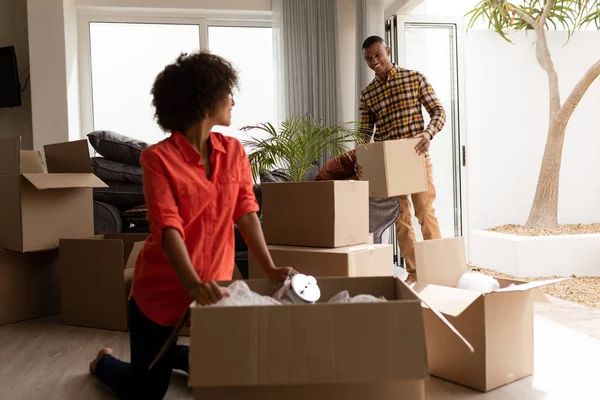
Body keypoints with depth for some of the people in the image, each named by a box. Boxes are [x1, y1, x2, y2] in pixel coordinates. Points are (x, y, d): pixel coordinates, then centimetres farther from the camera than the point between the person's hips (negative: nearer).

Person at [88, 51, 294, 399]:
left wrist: (270, 268, -18)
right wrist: (193, 283, -41)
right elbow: (168, 228, -26)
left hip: (215, 285, 5)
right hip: (161, 289, -4)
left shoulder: (234, 151, -1)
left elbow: (246, 213, -6)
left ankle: (165, 356, 43)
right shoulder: (158, 158, -16)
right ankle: (104, 362, 41)